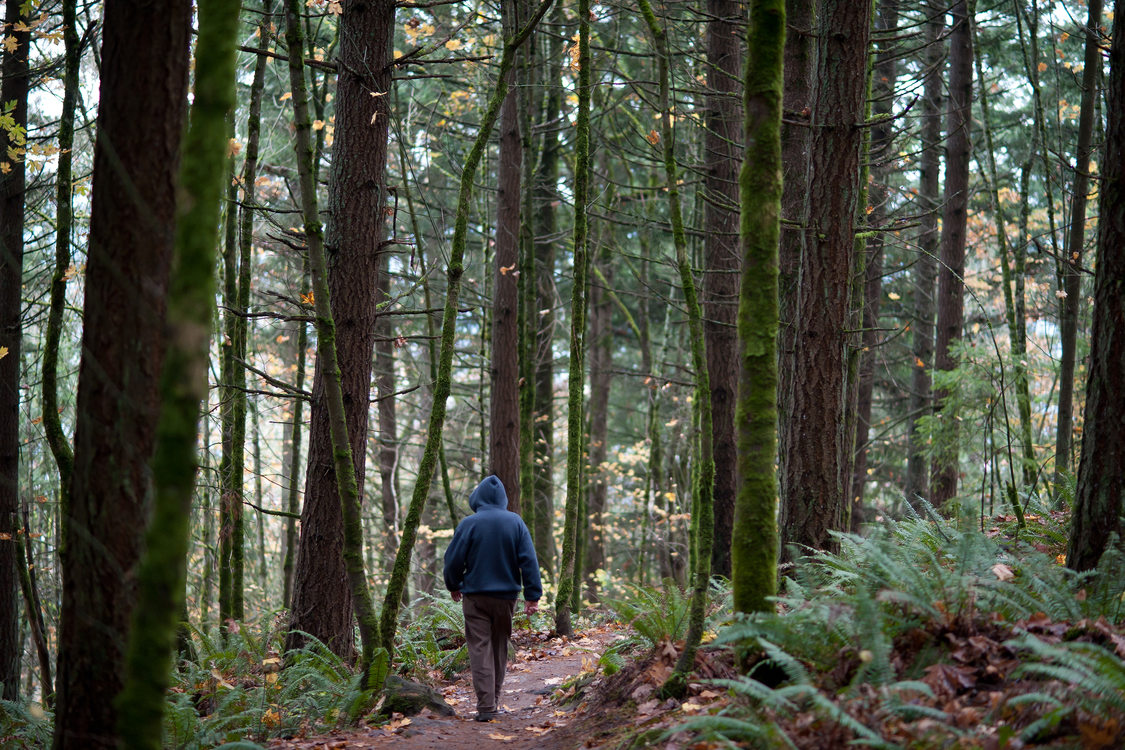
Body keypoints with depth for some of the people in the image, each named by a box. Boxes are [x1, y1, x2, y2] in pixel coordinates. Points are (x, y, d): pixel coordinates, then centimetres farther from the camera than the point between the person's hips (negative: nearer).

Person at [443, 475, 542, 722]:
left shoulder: (470, 524, -9)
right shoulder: (516, 523, -1)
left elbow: (454, 559, -4)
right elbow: (529, 560, -2)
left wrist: (454, 586, 15)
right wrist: (533, 595, 1)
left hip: (475, 595, -3)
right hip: (506, 595, 3)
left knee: (480, 649, -3)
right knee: (499, 648, 16)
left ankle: (486, 706, -12)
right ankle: (493, 700, 24)